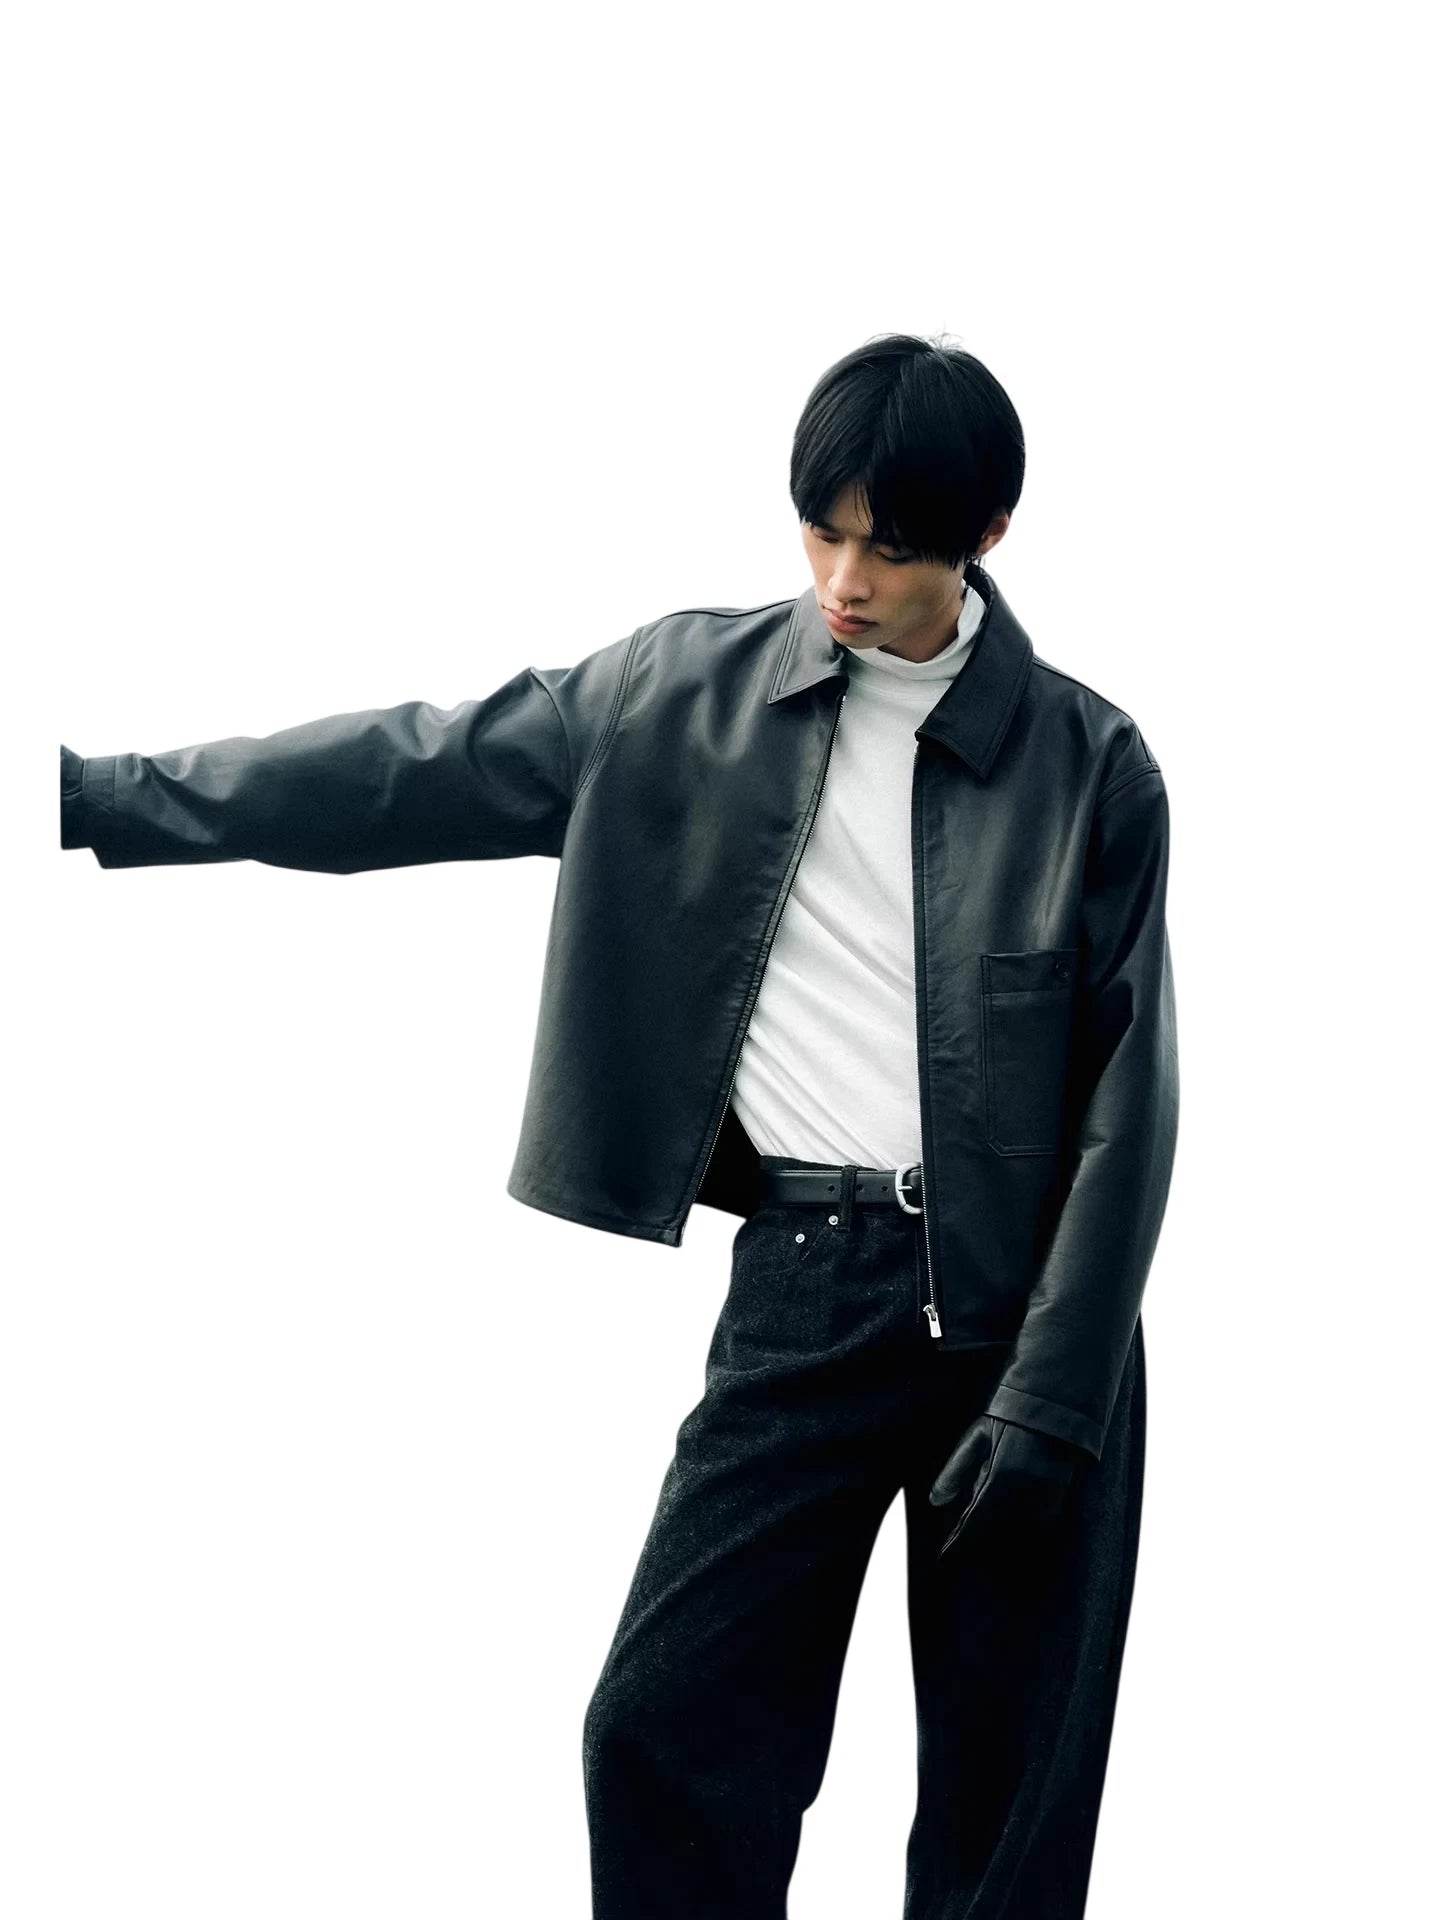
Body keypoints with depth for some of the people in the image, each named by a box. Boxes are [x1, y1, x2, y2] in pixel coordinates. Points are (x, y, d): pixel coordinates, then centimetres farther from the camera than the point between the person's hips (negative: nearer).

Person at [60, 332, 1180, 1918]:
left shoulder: (1089, 763, -4)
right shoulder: (684, 695, 2)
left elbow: (1122, 1099, -4)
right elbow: (407, 771, 3)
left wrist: (1046, 1405, -10)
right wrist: (99, 793, 0)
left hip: (1029, 1298, -2)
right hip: (804, 1286, 2)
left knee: (1009, 1777, 4)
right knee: (668, 1725, -2)